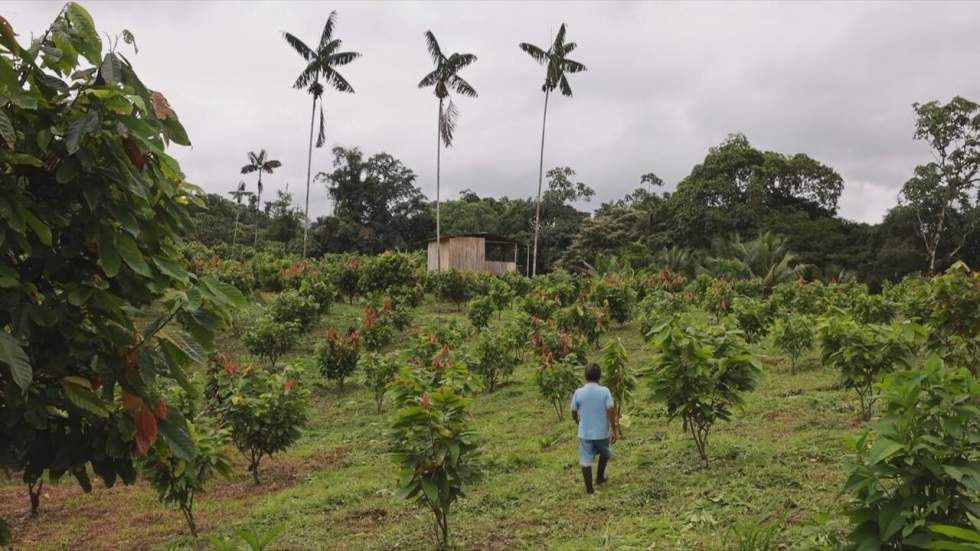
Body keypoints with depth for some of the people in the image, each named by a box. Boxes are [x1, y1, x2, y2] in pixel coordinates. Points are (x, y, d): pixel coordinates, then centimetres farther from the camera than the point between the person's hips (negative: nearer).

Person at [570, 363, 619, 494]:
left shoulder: (578, 393, -8)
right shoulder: (605, 391, -12)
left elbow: (573, 413, 2)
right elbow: (611, 412, -13)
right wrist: (615, 431, -2)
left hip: (585, 433, 0)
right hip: (602, 433, 0)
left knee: (585, 460, 8)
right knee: (604, 454, 28)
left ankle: (589, 488, 9)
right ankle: (600, 477, 38)